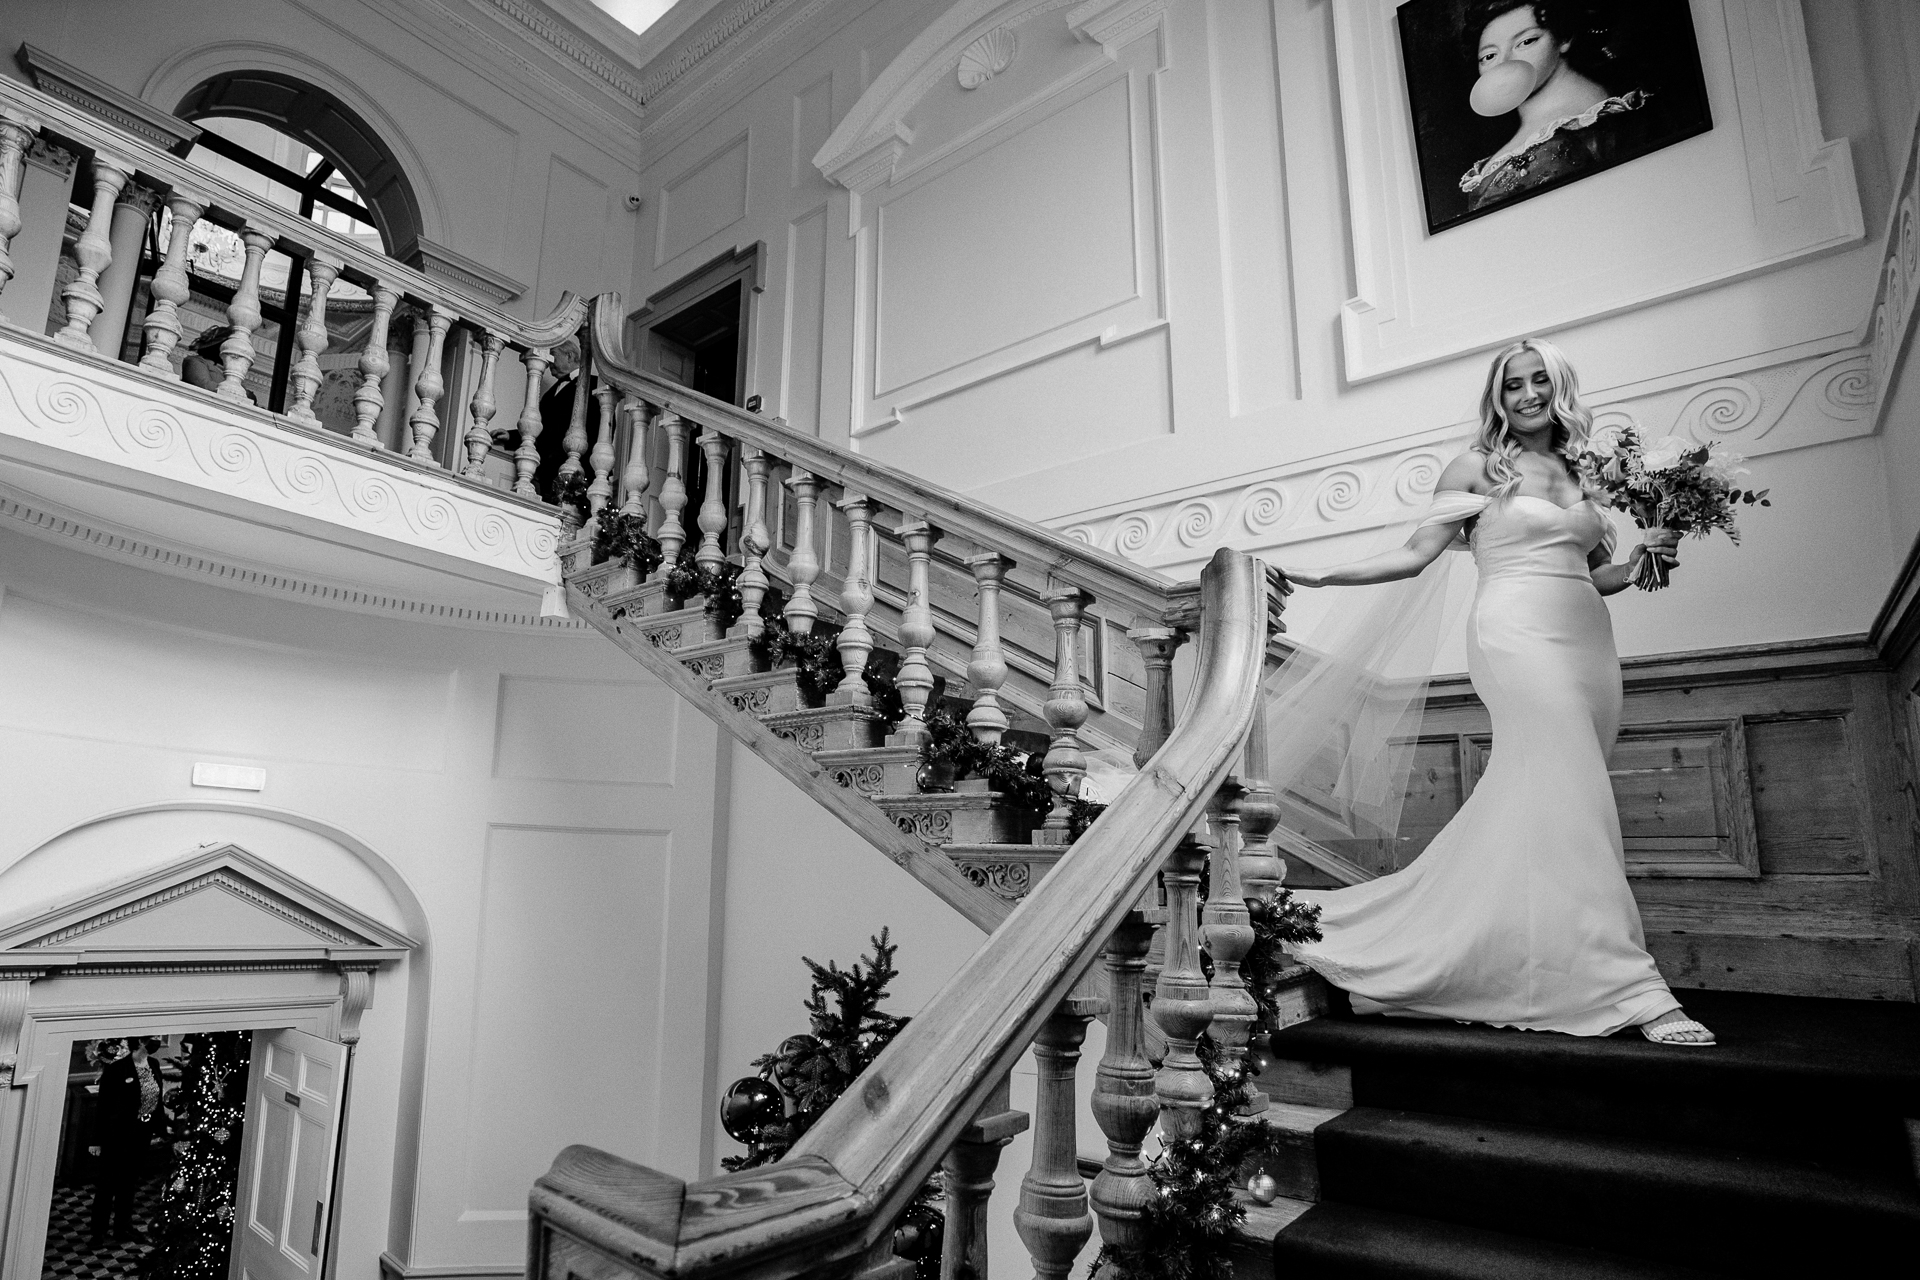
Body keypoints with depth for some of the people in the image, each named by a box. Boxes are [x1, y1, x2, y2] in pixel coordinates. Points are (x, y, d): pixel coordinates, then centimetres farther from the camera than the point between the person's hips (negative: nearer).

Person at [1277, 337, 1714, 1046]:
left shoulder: (1575, 472, 21)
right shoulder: (1479, 466, 6)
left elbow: (1589, 575, 24)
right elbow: (1416, 553, 2)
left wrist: (1642, 558, 5)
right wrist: (1321, 575, -5)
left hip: (1587, 642, 6)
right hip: (1519, 633, -6)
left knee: (1531, 803, 2)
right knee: (1569, 803, -13)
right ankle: (1627, 987, -10)